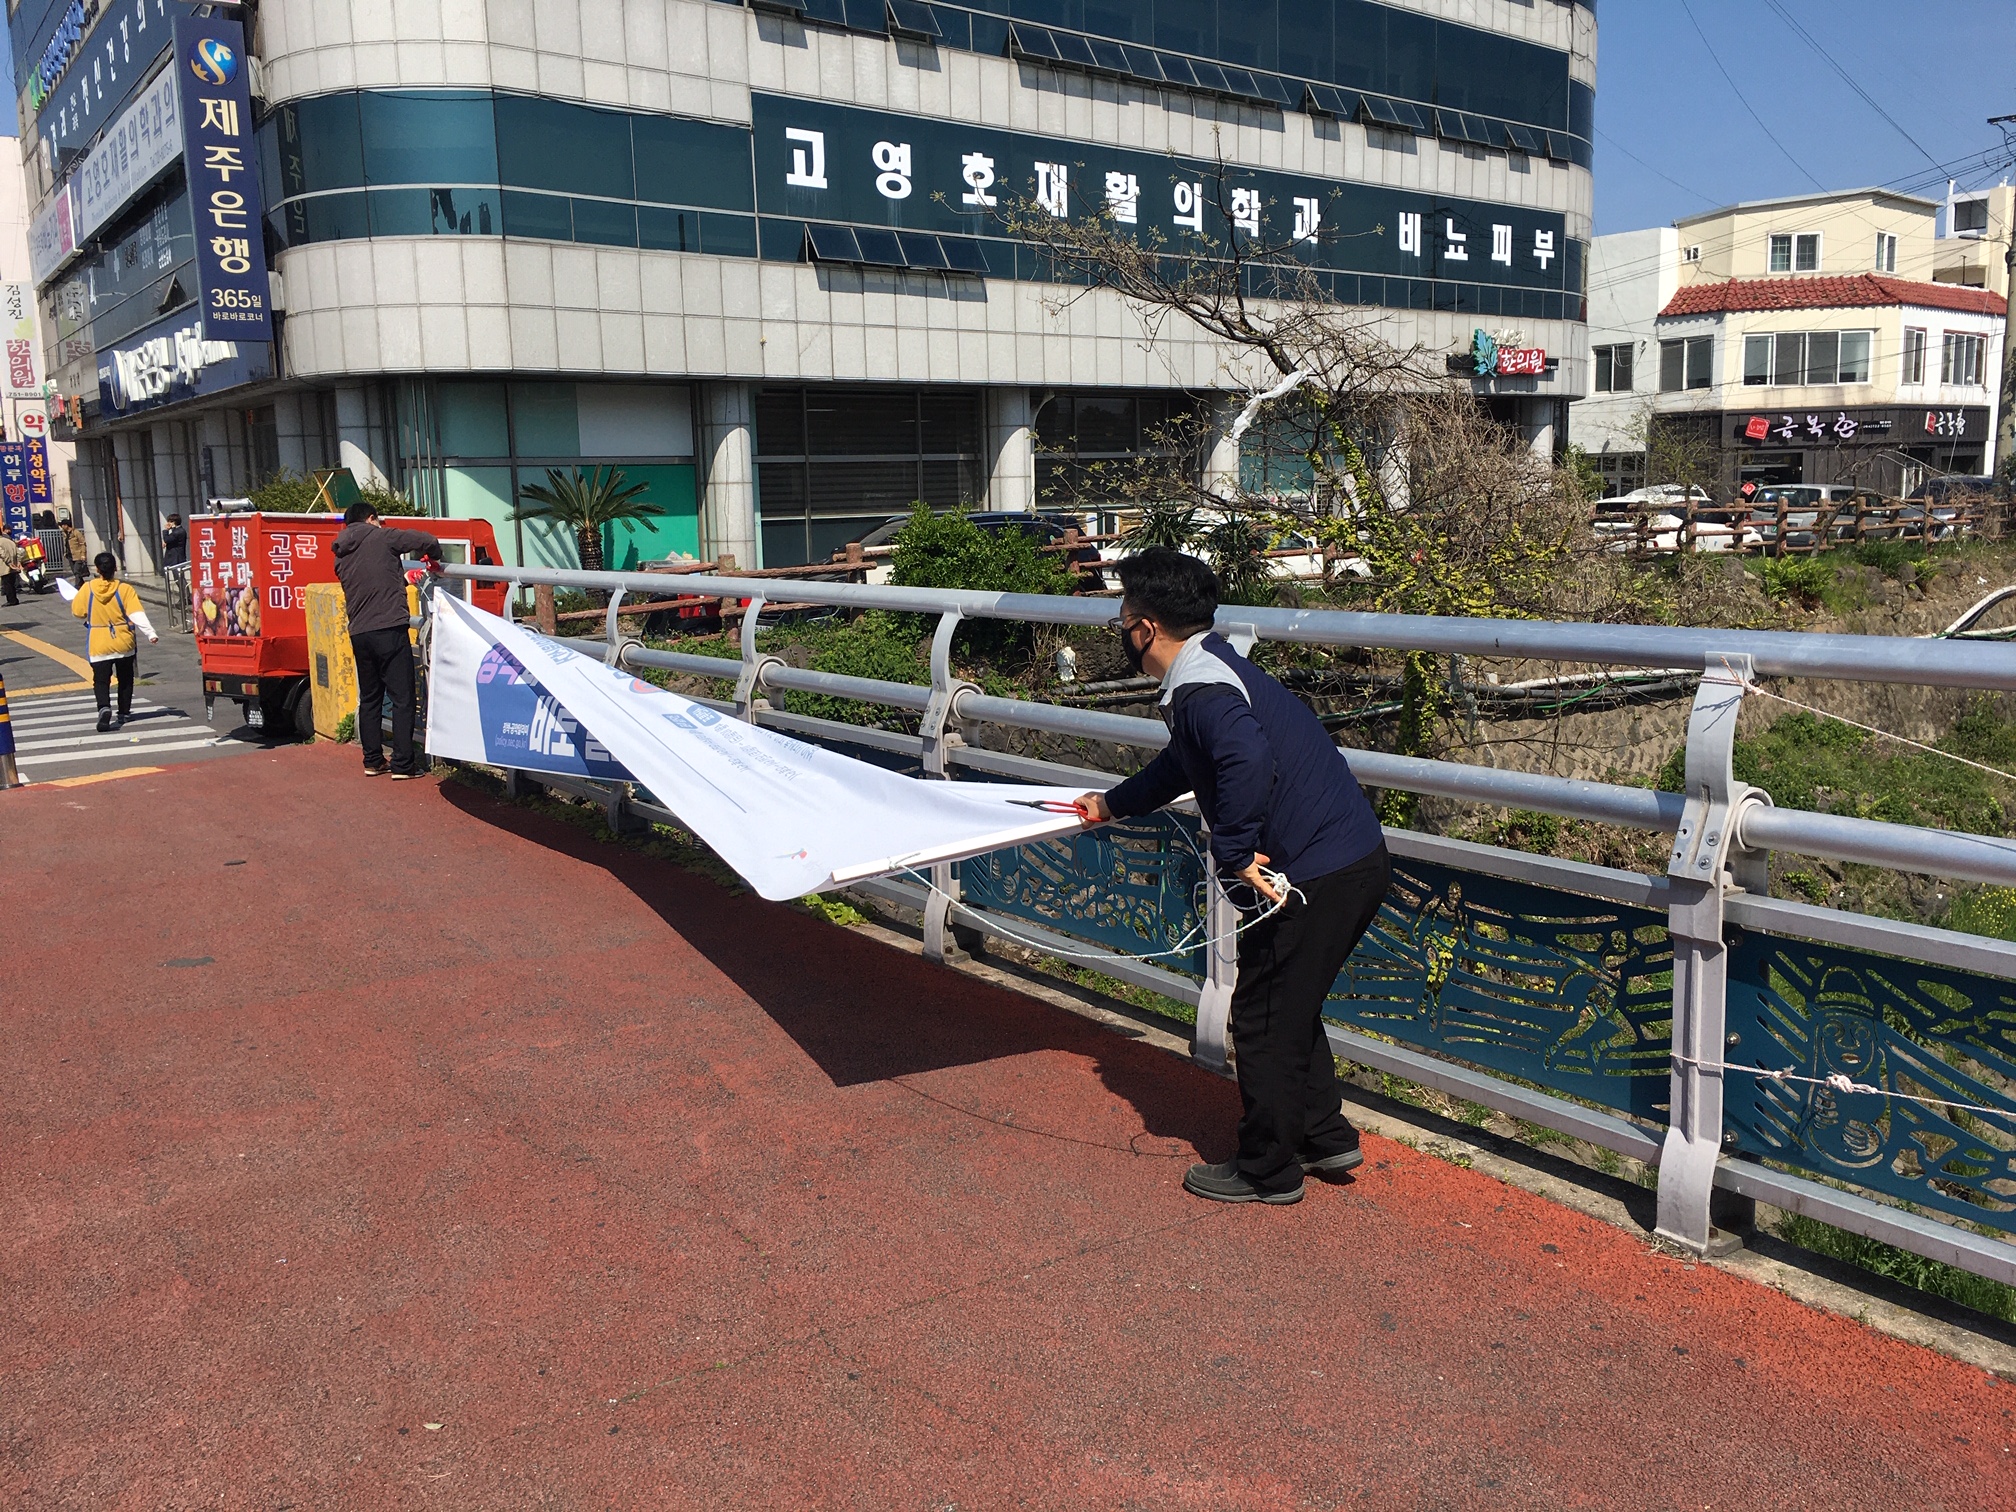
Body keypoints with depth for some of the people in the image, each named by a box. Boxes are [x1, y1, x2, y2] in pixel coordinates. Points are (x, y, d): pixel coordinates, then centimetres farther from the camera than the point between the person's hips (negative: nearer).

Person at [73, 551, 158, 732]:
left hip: (99, 646, -1)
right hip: (124, 643, 1)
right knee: (125, 679, 18)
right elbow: (137, 614, -18)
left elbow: (78, 612, 2)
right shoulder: (125, 589, -10)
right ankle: (124, 713, 24)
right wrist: (150, 634, -21)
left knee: (101, 680, 1)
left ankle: (104, 707, -24)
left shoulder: (87, 589, -7)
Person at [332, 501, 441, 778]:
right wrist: (433, 558, 16)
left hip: (359, 634, 6)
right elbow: (427, 541, -5)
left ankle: (372, 761, 18)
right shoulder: (381, 537, 0)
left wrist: (402, 577, 36)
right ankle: (402, 764, -5)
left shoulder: (341, 555, 18)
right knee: (402, 699, -3)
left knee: (369, 699, 15)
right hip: (390, 629, -6)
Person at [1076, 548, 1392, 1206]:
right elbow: (1183, 763, 36)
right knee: (1292, 1010, 25)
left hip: (1315, 875, -10)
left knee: (1263, 1022, 6)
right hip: (1359, 859, 10)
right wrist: (1113, 804, 49)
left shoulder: (1199, 687, -16)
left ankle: (1267, 1172, 21)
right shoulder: (1213, 667, 17)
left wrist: (1235, 852, -24)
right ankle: (1326, 1137, 36)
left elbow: (1247, 758, -38)